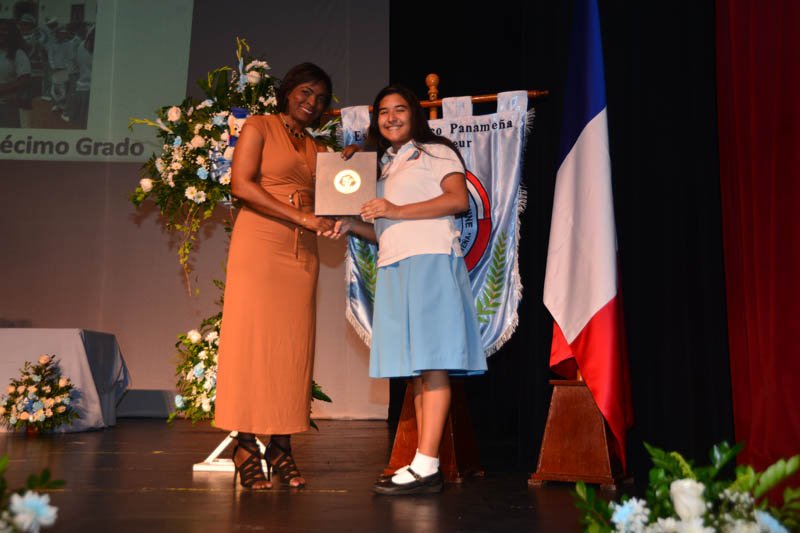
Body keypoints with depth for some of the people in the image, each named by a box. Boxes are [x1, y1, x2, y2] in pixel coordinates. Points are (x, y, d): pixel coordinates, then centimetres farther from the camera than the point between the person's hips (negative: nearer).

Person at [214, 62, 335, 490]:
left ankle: (281, 447, 4)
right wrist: (301, 217, -14)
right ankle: (247, 446, -2)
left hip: (301, 253, 5)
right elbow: (241, 184, -8)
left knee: (292, 346, 0)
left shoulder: (317, 150, 21)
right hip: (259, 244, -5)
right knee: (252, 339, -6)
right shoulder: (260, 127, 6)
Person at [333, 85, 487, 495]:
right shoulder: (381, 166, 27)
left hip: (430, 260, -7)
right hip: (394, 266, 7)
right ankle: (424, 465, 1)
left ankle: (427, 466, -17)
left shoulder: (437, 152, 9)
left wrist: (397, 210, -12)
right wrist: (352, 225, 7)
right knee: (415, 368, 1)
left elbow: (459, 199, -7)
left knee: (431, 362, -12)